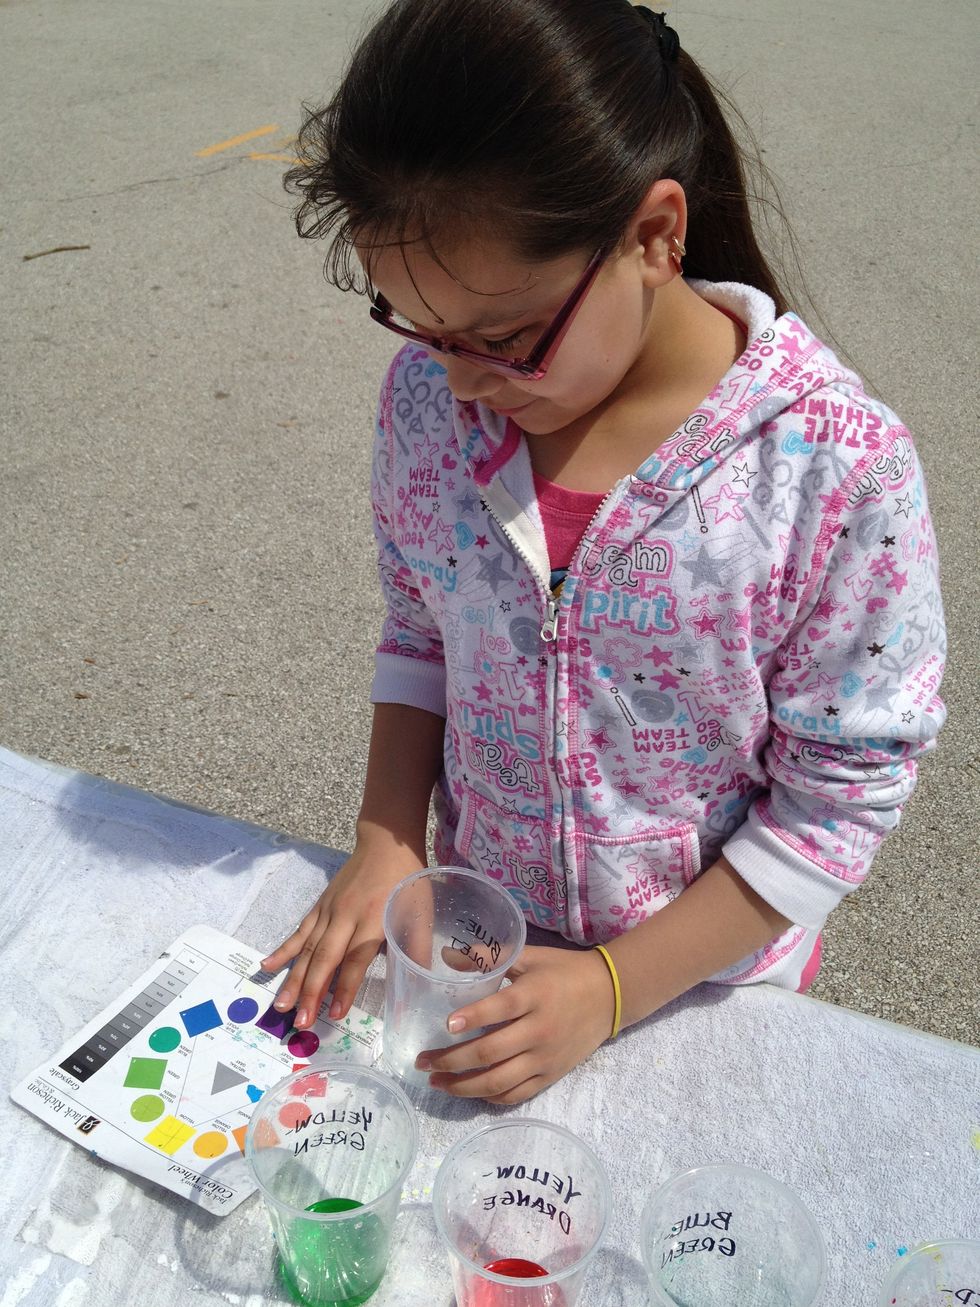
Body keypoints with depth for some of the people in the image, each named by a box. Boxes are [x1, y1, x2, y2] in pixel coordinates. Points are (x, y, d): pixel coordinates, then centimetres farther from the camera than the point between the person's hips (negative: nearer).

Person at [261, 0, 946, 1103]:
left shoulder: (836, 468, -27)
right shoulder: (428, 394, -14)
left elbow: (841, 797, -19)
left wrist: (614, 988, -20)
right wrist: (388, 841, -11)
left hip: (706, 978, -3)